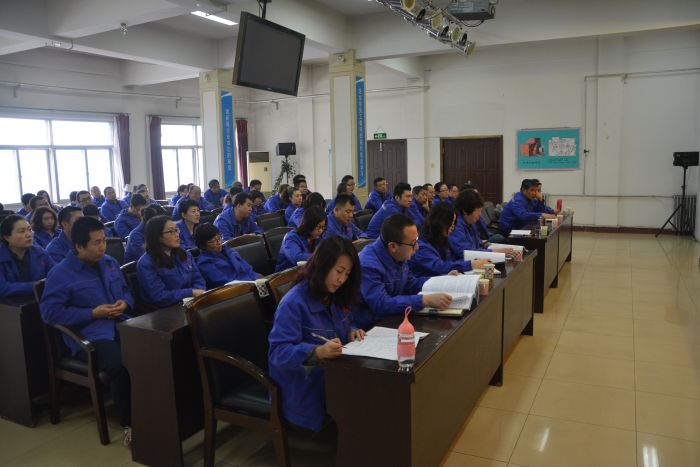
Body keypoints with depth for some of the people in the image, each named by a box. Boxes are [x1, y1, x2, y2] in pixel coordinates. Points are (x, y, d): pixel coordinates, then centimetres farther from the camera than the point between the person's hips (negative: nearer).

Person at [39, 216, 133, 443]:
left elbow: (126, 291, 26)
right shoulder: (60, 273, -3)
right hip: (90, 335, -5)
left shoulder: (110, 263, 16)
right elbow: (50, 312, -10)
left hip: (122, 326, 6)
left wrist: (125, 303, 0)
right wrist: (92, 313, -14)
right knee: (121, 365, -35)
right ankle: (129, 423, -14)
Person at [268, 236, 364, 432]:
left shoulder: (335, 296, 7)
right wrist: (318, 352, -37)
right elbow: (278, 353, -22)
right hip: (304, 388, -8)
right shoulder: (294, 303, -17)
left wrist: (352, 332, -1)